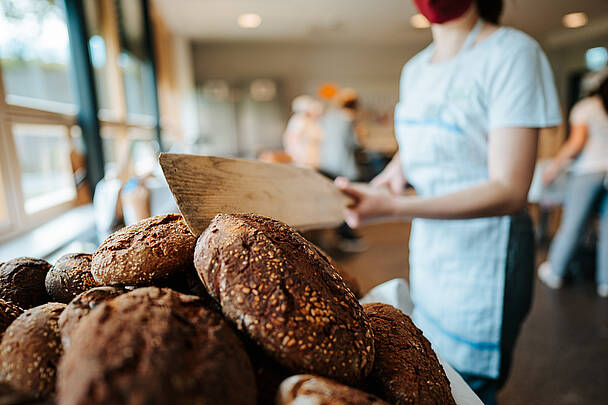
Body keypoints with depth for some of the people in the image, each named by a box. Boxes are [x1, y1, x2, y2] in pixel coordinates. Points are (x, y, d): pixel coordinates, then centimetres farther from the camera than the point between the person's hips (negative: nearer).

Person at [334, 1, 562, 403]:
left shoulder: (512, 52, -14)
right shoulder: (415, 68, 7)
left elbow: (509, 191, -21)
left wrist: (393, 207, -31)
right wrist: (390, 176, -1)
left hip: (482, 256, -6)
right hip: (427, 246, 7)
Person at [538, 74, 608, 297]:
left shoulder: (585, 107, 0)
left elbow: (577, 143, -10)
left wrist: (556, 165, -3)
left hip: (589, 171, -4)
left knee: (572, 226, 2)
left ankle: (554, 272, 14)